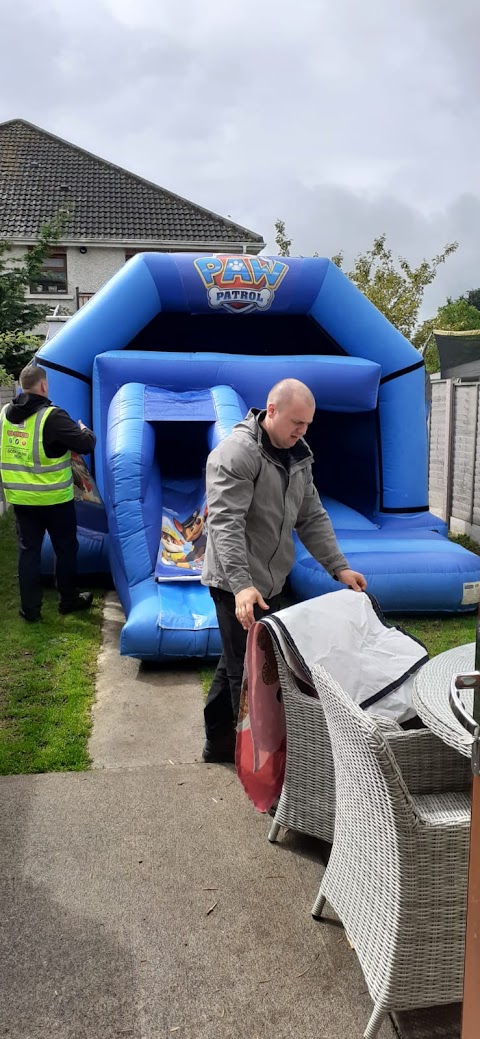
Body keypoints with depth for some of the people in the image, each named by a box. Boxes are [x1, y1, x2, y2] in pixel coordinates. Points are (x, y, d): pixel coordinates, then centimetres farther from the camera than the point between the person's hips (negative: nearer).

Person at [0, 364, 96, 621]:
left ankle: (30, 608, 16)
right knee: (66, 549, 13)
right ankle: (69, 600, 26)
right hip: (54, 497, -5)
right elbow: (85, 445, -20)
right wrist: (85, 431, 3)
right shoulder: (52, 416, -19)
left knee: (28, 550, 12)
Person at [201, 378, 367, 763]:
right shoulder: (236, 454, -18)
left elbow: (312, 518, 12)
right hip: (237, 586, -9)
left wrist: (339, 567, 3)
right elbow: (226, 525, -27)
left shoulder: (298, 457, 9)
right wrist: (241, 585, -36)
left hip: (269, 582, 9)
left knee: (237, 664, 19)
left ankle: (219, 742, 34)